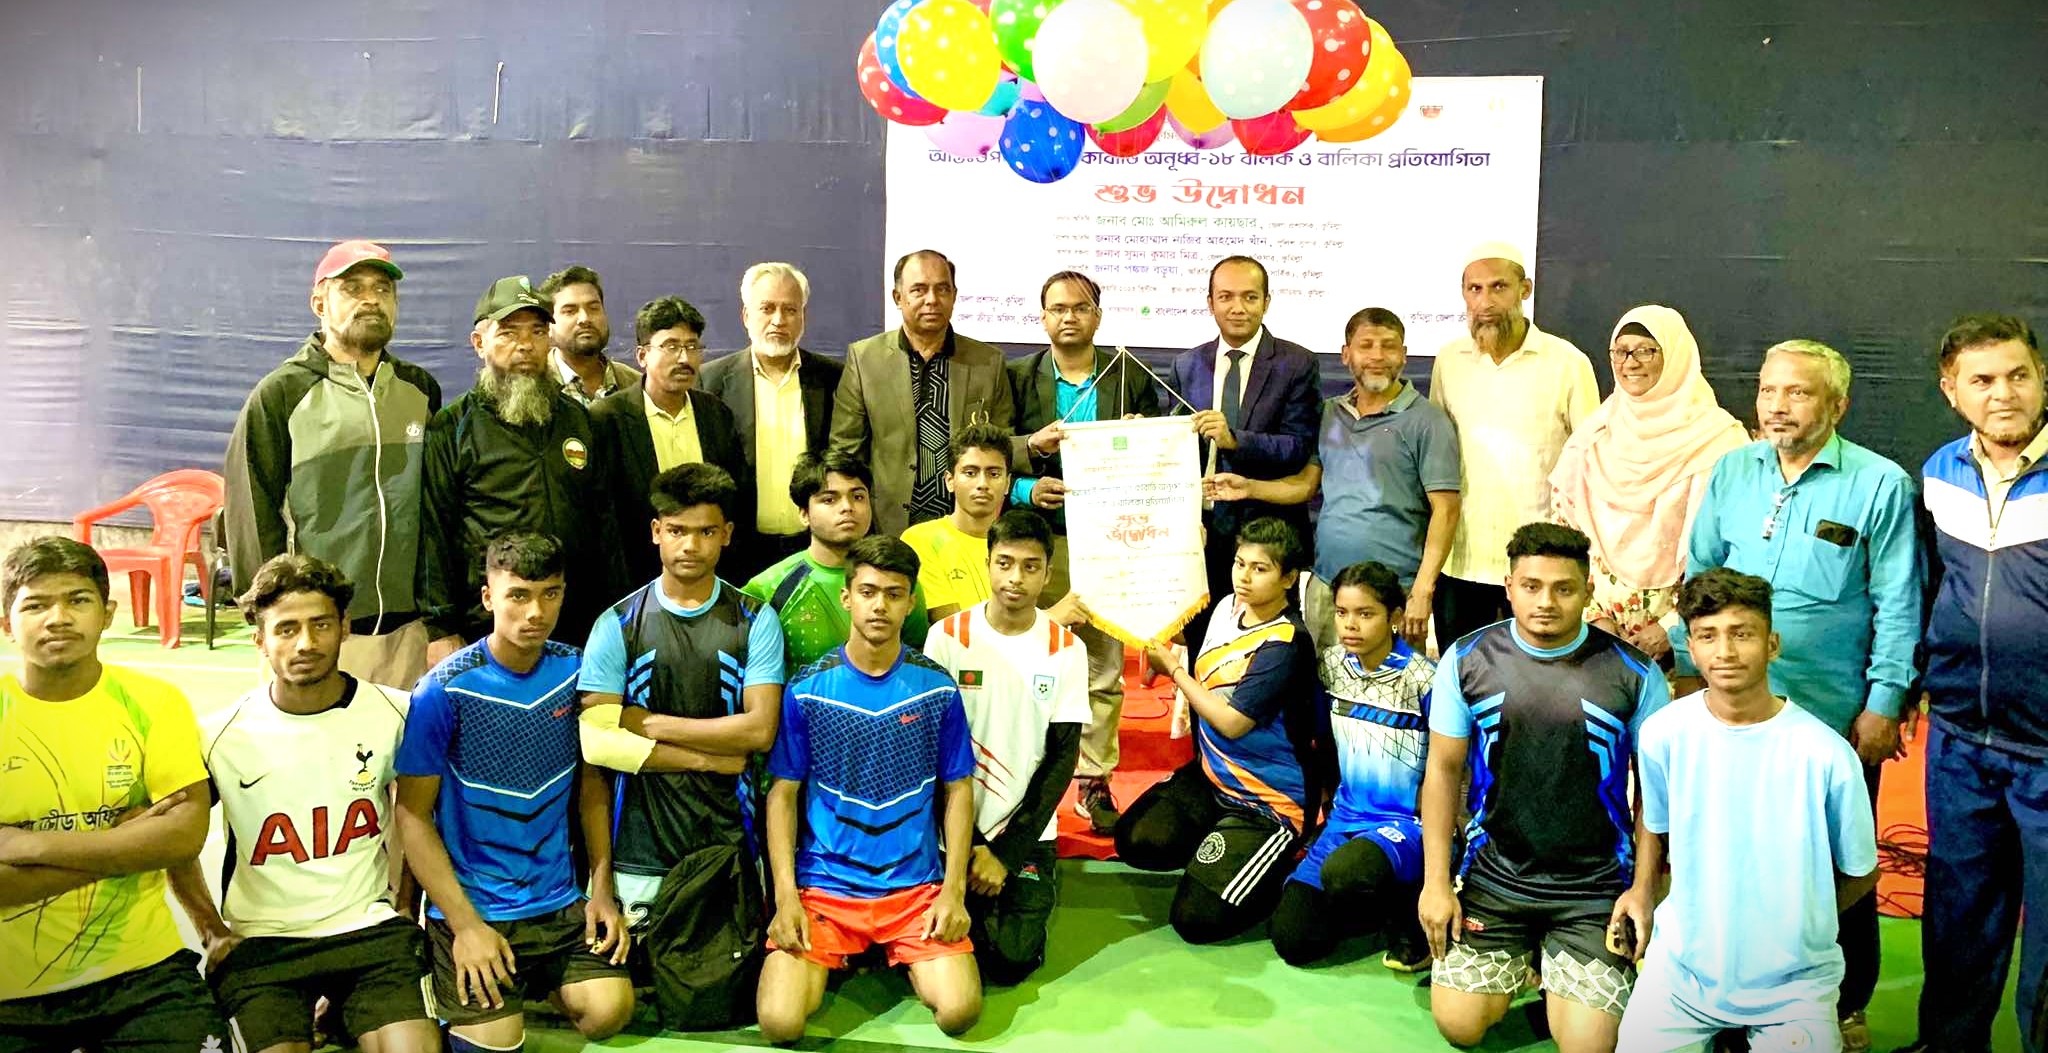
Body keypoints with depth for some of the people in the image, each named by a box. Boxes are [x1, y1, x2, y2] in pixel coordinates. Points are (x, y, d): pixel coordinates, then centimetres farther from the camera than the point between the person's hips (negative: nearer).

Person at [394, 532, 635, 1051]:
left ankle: (534, 985, 17)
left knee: (609, 1010, -13)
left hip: (559, 902, 4)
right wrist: (465, 925, -14)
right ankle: (451, 988, 17)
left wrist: (602, 889, 3)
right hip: (471, 908, -3)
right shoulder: (445, 690, -13)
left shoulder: (575, 671, -1)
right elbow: (413, 816, -10)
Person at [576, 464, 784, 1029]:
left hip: (728, 835, 0)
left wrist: (649, 723, -8)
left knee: (731, 1001, 2)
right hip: (641, 840, 0)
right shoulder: (618, 624, 1)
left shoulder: (755, 621, 2)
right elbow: (596, 741, -9)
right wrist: (708, 758, -10)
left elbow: (759, 729, -9)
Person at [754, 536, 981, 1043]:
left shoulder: (937, 687, 0)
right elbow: (783, 794, 2)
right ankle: (833, 959, 14)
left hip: (917, 884, 1)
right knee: (780, 1020, -18)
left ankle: (905, 958, 15)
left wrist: (953, 889, -4)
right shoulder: (807, 689, -2)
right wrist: (786, 895, -8)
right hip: (823, 883, 0)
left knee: (959, 1009, -18)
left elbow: (957, 790, 6)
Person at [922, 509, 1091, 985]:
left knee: (1013, 959, -13)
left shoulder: (1066, 648, -2)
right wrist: (966, 845, -10)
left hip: (1028, 831, 0)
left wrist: (1006, 854, -10)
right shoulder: (948, 637, -5)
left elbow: (1063, 756, -3)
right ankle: (981, 897, 19)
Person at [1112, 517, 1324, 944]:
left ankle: (1282, 868, 10)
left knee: (1197, 919, -14)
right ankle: (1216, 849, 11)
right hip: (1212, 777, 8)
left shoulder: (1285, 644, -21)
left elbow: (1232, 722, -22)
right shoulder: (1227, 607, 2)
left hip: (1269, 803, -8)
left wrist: (1174, 670, -13)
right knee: (1135, 840, -13)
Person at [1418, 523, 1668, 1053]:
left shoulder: (1634, 674, -9)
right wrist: (1436, 881, -2)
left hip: (1595, 885, -1)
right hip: (1494, 872, 1)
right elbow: (1443, 770, 1)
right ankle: (1521, 958, 30)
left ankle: (1560, 967, 27)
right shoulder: (1466, 660, -5)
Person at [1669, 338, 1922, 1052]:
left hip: (1833, 717, -3)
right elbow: (1699, 574, 10)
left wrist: (1883, 705, -8)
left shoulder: (1880, 484, -7)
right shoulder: (1731, 472, 4)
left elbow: (1897, 606, -6)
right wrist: (1685, 663, 3)